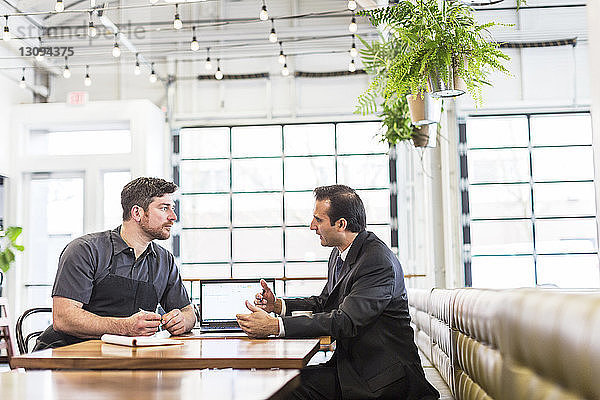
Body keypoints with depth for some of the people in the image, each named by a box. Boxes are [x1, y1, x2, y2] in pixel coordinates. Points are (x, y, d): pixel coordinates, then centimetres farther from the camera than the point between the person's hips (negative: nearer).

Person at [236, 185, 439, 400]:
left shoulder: (379, 262, -21)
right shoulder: (339, 253, 10)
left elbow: (345, 321, -29)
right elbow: (324, 302, 23)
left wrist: (274, 326, -32)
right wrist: (277, 305, 6)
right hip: (350, 363, 8)